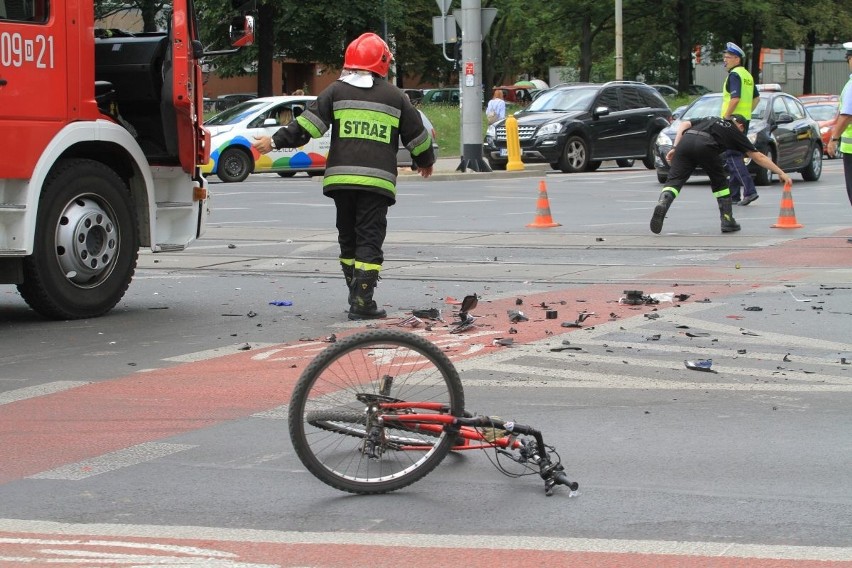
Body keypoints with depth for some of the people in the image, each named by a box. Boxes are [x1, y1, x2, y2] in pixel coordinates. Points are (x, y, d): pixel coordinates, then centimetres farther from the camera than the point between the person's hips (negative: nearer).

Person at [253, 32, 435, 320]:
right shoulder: (394, 96, 8)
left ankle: (357, 296, 20)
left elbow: (308, 124, -2)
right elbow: (417, 135, 16)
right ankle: (362, 303, -11)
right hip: (378, 181, -1)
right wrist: (426, 161, 34)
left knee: (348, 238, 15)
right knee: (370, 240, -3)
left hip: (341, 178, 2)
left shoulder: (337, 91, 6)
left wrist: (275, 141, 5)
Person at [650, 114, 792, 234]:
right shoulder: (735, 131, 29)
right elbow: (758, 157, 29)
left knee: (674, 181, -2)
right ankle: (727, 220, 21)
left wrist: (675, 148, 16)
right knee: (720, 182, 20)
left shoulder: (708, 119, 39)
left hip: (685, 141, 2)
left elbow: (683, 125, 22)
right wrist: (781, 173, 35)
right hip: (705, 146, -2)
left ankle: (662, 204, -31)